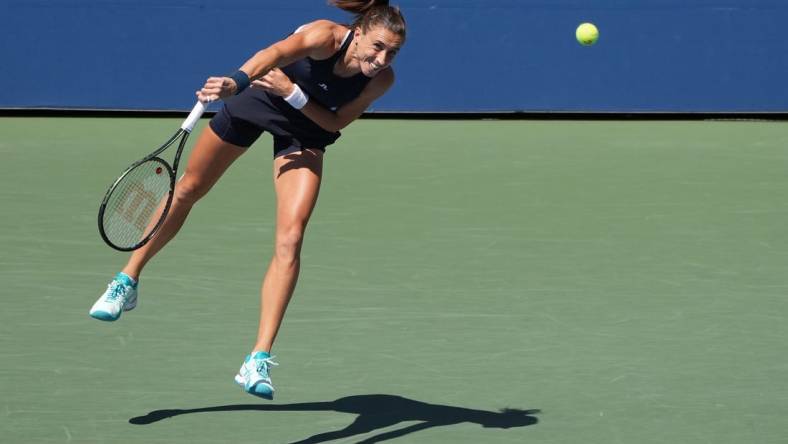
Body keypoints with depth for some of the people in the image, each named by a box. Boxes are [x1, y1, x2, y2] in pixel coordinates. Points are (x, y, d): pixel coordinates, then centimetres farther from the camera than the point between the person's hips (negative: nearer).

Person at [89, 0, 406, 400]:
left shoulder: (381, 79, -26)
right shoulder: (325, 37, -37)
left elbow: (336, 122, -17)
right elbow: (278, 52, -55)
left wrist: (293, 94, -34)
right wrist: (236, 81, -74)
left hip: (304, 133, 1)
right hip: (257, 98, -1)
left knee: (290, 239, -16)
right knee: (188, 189, 15)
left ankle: (259, 361, -16)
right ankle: (127, 282, 39)